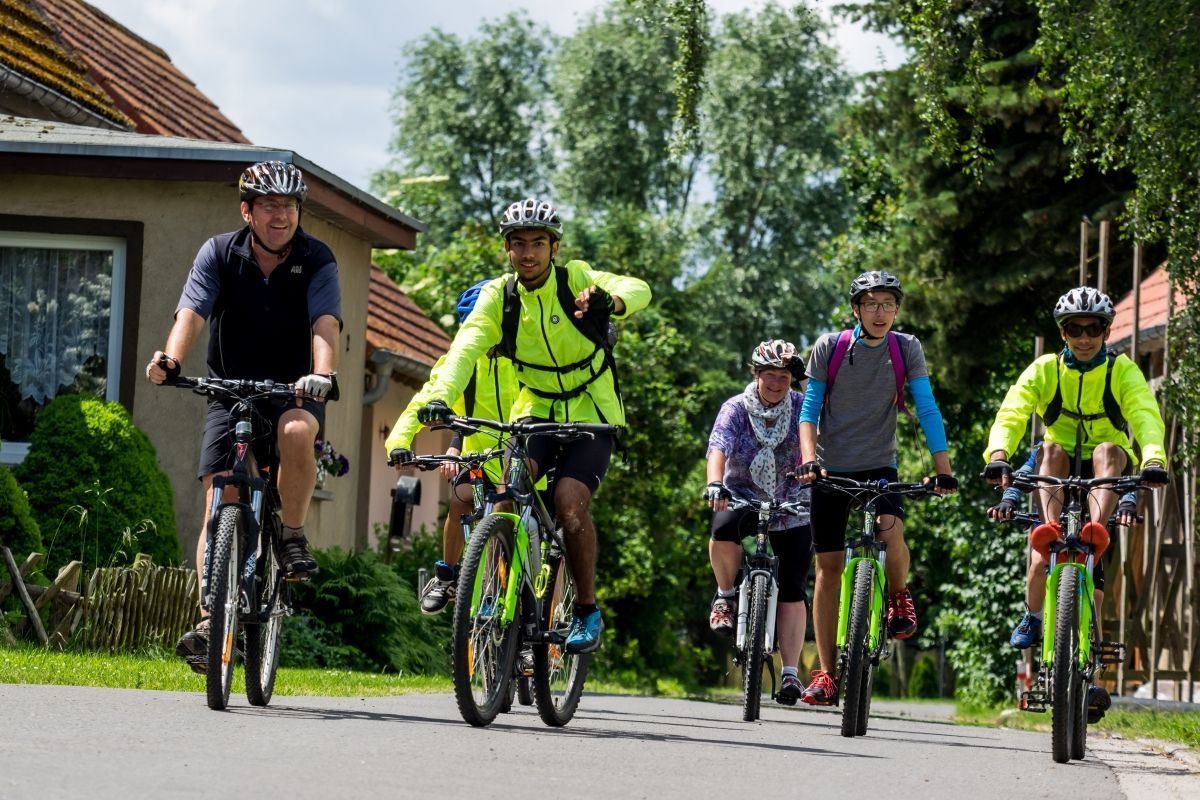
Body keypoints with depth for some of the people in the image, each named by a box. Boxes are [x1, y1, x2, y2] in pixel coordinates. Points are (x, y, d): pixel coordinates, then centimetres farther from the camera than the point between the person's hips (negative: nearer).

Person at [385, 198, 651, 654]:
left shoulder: (576, 280, -14)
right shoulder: (498, 297, -8)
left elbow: (637, 290, -32)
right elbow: (465, 347, -23)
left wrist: (610, 300, -57)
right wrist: (439, 395, -43)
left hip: (592, 416, -2)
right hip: (536, 412, 2)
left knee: (569, 503, -23)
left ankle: (587, 611, -4)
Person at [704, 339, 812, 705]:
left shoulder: (801, 408, -6)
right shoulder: (735, 409, -9)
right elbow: (718, 447, -24)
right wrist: (715, 483, -43)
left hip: (791, 507, 1)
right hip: (742, 498, -1)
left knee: (792, 589, -7)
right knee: (724, 528, -36)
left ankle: (790, 672, -2)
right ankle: (727, 594, -9)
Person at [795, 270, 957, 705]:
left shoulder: (907, 350, -5)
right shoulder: (829, 348, -7)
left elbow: (927, 411, -5)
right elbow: (809, 410, -5)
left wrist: (943, 470, -13)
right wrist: (809, 459, -20)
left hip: (879, 467, 0)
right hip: (832, 470, 0)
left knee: (892, 529, -29)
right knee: (828, 566, 0)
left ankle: (898, 596, 4)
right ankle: (826, 672, 8)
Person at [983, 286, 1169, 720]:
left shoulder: (1123, 371, -10)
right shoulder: (1044, 371, -7)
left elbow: (1147, 417, -28)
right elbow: (1010, 414, -23)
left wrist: (1153, 460, -49)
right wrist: (998, 456, -44)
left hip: (1107, 473, -1)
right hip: (1059, 474, 1)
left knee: (1108, 451, -32)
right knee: (1051, 449, -32)